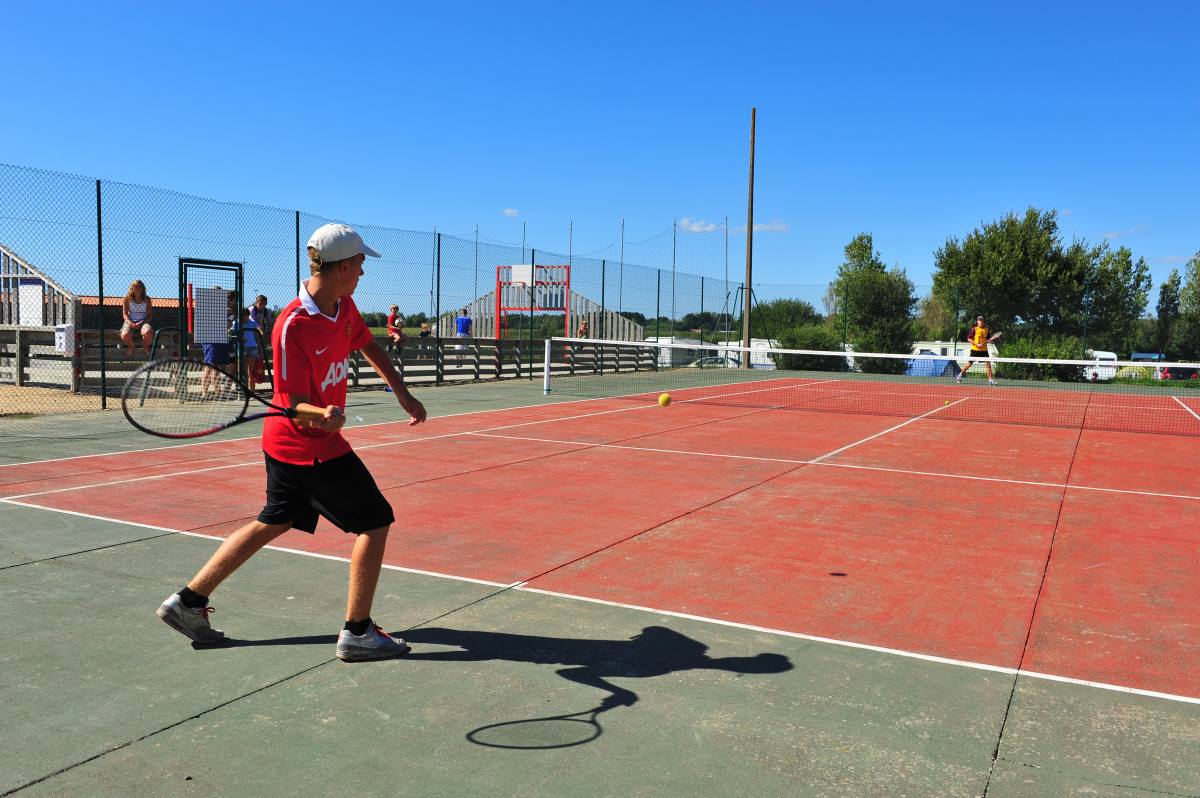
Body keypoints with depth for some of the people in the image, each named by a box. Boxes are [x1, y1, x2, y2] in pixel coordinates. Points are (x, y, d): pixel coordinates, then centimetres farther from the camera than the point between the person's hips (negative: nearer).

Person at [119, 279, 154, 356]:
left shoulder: (147, 300, 9)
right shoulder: (127, 299, 8)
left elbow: (149, 314, 4)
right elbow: (125, 314, 3)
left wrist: (141, 323, -14)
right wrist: (130, 323, -17)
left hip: (143, 322, 0)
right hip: (130, 321, 0)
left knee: (148, 332, -38)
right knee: (125, 334, -35)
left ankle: (146, 347, -2)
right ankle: (130, 346, 4)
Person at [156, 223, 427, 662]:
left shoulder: (343, 306, 0)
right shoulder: (293, 327, -25)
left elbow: (369, 346, 18)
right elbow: (296, 404, -21)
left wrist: (403, 394, 16)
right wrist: (322, 416, -41)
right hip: (311, 448, -9)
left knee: (272, 523, 20)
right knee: (375, 523, -2)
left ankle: (188, 600, 29)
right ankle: (357, 633, 8)